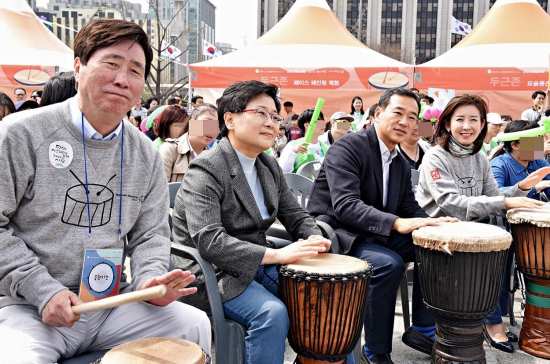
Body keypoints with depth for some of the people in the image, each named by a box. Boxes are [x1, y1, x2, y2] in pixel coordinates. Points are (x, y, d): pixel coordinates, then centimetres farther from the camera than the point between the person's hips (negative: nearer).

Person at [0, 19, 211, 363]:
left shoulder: (146, 154, 5)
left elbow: (150, 234, 9)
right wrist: (42, 291, -16)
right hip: (29, 307, -4)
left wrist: (150, 280, -11)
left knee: (194, 323, -9)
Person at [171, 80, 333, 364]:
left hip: (258, 266, 8)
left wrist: (314, 239, -11)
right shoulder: (206, 169, -17)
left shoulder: (269, 166, 9)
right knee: (272, 312, -29)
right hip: (213, 272, -7)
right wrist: (277, 254, -31)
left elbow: (296, 215, 13)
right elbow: (208, 241, -28)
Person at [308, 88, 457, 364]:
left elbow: (409, 207, 8)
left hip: (374, 234, 8)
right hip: (336, 232, -8)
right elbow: (345, 206, -29)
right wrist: (396, 223, -39)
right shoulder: (348, 147, -17)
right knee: (388, 263, -30)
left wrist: (431, 224, -13)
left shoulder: (402, 165, 10)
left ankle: (423, 329, 10)